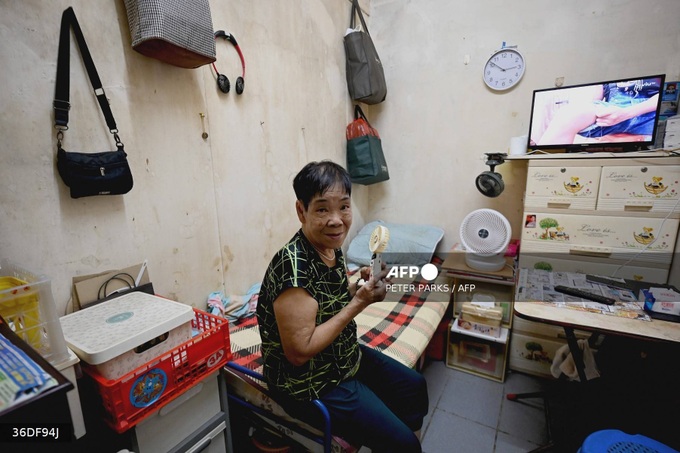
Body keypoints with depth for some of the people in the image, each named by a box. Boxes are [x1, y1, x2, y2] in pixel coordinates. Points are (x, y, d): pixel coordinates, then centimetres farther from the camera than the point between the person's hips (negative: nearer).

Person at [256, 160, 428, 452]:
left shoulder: (331, 247, -6)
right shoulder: (294, 266, -32)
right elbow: (299, 352, -28)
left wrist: (361, 288, -11)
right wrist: (358, 303, -27)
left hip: (345, 357, 8)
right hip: (310, 382, -8)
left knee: (414, 387, 21)